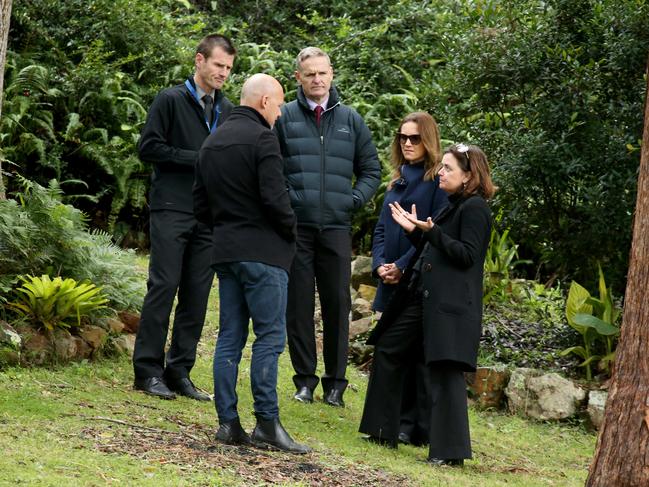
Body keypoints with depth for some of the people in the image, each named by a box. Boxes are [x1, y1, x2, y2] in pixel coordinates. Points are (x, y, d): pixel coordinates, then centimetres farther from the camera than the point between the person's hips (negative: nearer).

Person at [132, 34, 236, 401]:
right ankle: (149, 370, -2)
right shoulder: (171, 100, -1)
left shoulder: (227, 109, 15)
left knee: (197, 295, 4)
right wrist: (197, 159, -12)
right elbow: (149, 147, -6)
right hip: (172, 210, -5)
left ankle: (180, 372, 9)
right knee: (164, 287, -6)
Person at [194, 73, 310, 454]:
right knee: (270, 336, -5)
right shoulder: (262, 138, -12)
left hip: (225, 251, 8)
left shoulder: (212, 143, 14)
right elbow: (274, 198, -18)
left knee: (231, 336, 9)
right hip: (263, 251, -8)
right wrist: (290, 230, -3)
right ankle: (267, 423, -9)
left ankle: (228, 422, 7)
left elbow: (201, 204, 16)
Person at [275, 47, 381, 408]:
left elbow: (372, 170, 17)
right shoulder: (284, 117, 3)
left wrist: (355, 199, 3)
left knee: (338, 304, 2)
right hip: (296, 226, -2)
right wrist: (284, 199, -8)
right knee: (299, 304, 2)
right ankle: (305, 380, 11)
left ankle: (336, 383, 10)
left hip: (336, 228, 2)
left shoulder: (351, 120, 11)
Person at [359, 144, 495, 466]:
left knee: (444, 370, -12)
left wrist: (431, 231, -22)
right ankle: (383, 431, 24)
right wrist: (415, 230, 14)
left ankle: (450, 450, -9)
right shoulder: (453, 206, 21)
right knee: (387, 352, 16)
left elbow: (466, 254, -17)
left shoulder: (474, 208, -8)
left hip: (450, 304, -11)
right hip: (421, 297, 11)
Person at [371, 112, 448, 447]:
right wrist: (380, 264, -2)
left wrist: (403, 266, -16)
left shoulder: (438, 181, -6)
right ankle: (399, 422, 15)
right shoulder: (397, 181, 16)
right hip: (392, 282, 7)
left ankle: (420, 428, -1)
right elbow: (382, 228, 15)